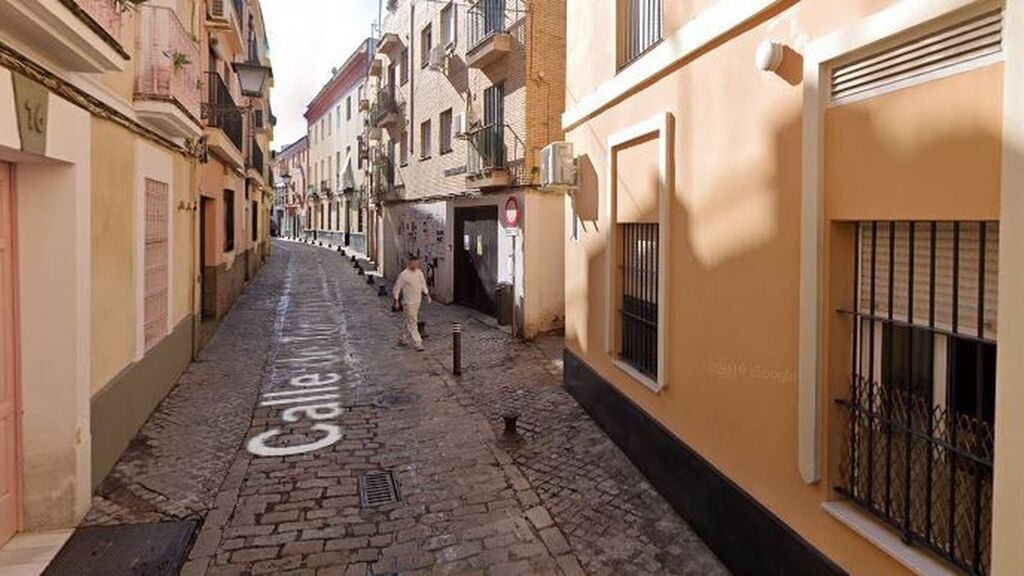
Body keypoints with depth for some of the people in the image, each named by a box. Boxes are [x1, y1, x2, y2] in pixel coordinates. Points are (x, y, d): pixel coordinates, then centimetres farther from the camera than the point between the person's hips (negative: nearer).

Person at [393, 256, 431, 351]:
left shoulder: (419, 272, 4)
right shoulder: (404, 275, -15)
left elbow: (423, 284, 18)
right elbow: (397, 287, -9)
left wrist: (427, 294, 12)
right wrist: (396, 300, -10)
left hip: (417, 301, 7)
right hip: (409, 302, -7)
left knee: (410, 322, 15)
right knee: (412, 323, -5)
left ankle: (403, 339, 29)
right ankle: (417, 343, -2)